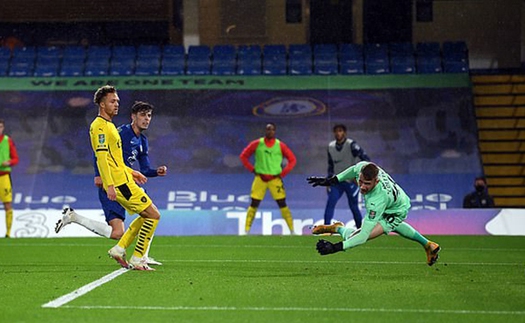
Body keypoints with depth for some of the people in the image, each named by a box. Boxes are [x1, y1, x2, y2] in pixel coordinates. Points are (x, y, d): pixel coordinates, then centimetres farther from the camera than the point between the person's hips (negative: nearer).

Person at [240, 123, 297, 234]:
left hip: (275, 179, 0)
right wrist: (252, 169, 0)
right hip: (260, 178, 0)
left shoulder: (280, 146, 1)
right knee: (254, 204, -2)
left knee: (282, 204, -2)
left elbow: (292, 159, 7)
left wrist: (282, 173, -1)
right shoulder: (257, 144, 0)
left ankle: (292, 231, 3)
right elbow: (243, 156, 8)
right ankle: (246, 231, 3)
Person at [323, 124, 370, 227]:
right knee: (330, 203, -10)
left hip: (351, 181, -4)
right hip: (337, 182, 4)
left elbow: (365, 159, -19)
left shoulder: (351, 145, -13)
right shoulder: (331, 146, 6)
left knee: (353, 206, 1)